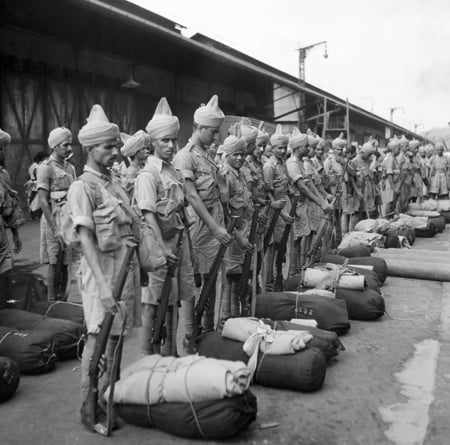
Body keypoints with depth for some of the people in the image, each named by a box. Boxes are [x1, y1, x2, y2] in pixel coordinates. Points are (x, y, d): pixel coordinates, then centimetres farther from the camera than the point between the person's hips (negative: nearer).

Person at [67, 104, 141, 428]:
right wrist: (102, 285, -27)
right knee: (99, 337, -1)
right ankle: (88, 407, 14)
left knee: (118, 334, 15)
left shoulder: (115, 180, 10)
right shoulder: (83, 187, -12)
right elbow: (86, 238, -20)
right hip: (103, 267, -7)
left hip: (127, 264, 7)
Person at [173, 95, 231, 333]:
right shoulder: (185, 156, -10)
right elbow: (192, 197, -18)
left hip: (215, 224, 8)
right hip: (200, 225, -8)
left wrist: (222, 226, 16)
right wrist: (215, 227, -23)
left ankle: (208, 328, 23)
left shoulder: (206, 155, 16)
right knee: (194, 281, -1)